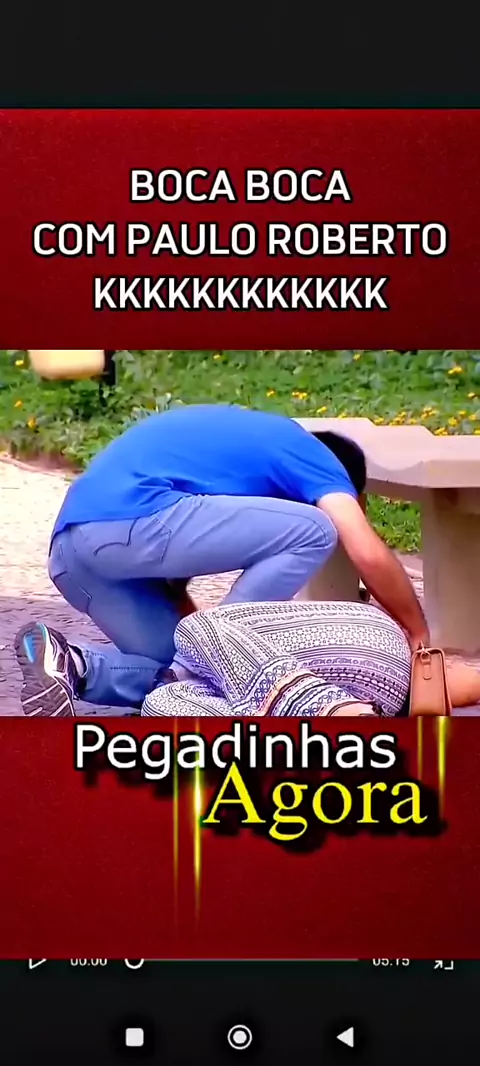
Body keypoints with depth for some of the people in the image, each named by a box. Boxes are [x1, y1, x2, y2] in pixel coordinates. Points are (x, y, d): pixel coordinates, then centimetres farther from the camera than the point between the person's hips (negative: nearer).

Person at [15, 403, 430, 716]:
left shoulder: (238, 439, 35)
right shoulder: (308, 452, 12)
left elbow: (173, 566, 32)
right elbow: (371, 555, 0)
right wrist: (418, 633, 14)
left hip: (71, 550, 9)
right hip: (129, 522, -9)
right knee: (313, 533, 0)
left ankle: (72, 669, -2)